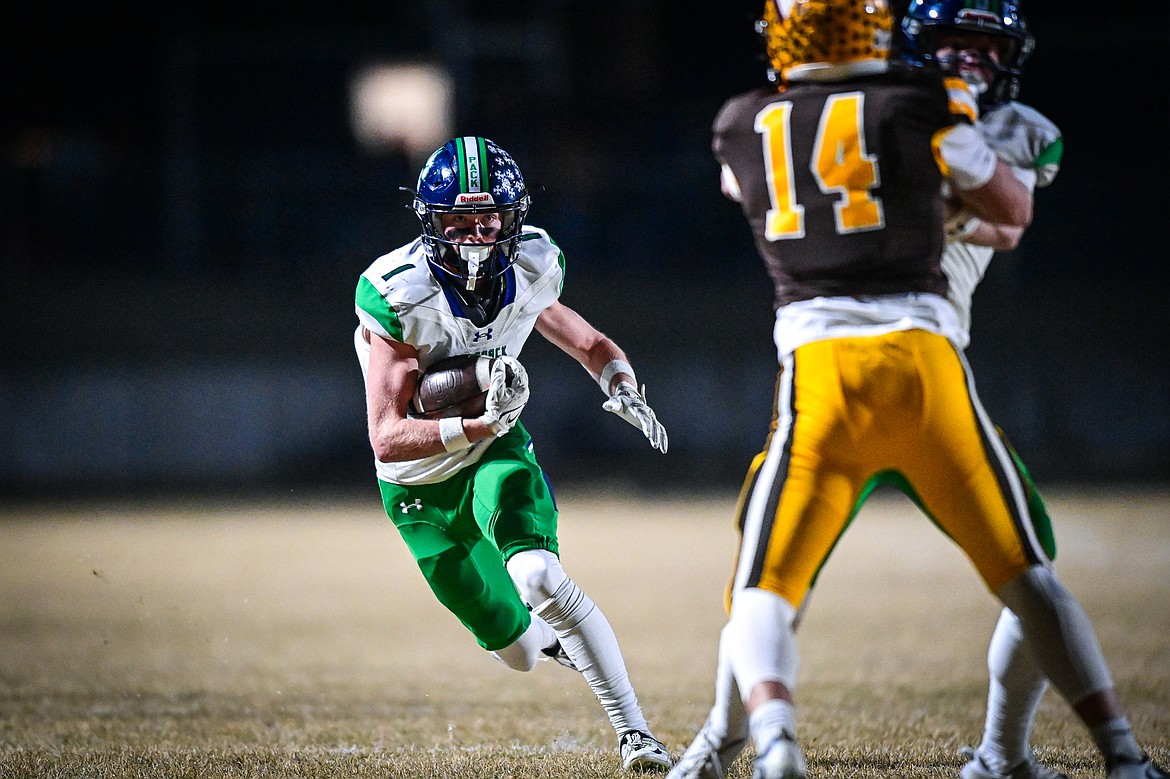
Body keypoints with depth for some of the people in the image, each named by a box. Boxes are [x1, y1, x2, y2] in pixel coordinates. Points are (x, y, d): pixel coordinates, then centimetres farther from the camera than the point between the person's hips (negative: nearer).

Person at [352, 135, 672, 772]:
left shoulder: (531, 272, -15)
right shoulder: (399, 295, -28)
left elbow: (591, 345, 6)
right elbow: (388, 437, -30)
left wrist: (623, 389, -16)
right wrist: (480, 425, -43)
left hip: (496, 456, 1)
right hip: (420, 488, -1)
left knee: (541, 581, -29)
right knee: (522, 652, 8)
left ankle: (634, 731, -20)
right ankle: (562, 640, 46)